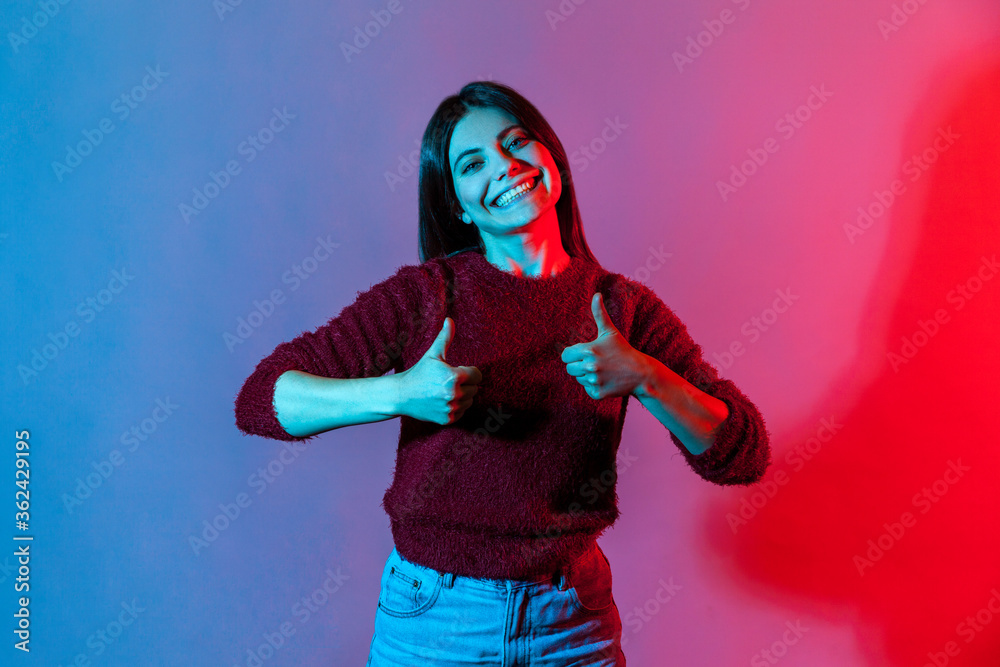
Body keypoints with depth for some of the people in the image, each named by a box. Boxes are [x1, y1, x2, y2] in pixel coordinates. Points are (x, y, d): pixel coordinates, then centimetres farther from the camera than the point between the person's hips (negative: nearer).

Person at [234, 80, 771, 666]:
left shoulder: (624, 307, -4)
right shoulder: (423, 294, -9)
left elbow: (743, 458, -7)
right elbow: (260, 398, -11)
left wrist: (644, 379, -22)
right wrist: (396, 393, -25)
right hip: (433, 618, -1)